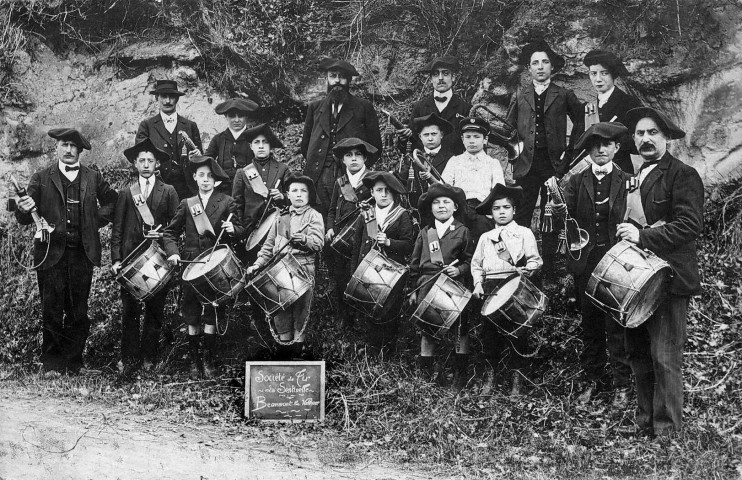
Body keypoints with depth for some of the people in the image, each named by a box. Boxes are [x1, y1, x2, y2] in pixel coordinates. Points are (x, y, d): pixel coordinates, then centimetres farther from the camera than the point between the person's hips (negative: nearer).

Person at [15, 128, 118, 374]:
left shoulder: (93, 178, 10)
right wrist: (24, 210, -18)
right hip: (51, 253, -1)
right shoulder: (41, 178, 6)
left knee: (79, 312, 4)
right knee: (51, 312, -1)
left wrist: (97, 220, 10)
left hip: (82, 253, 2)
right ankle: (52, 365, 6)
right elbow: (24, 219, 4)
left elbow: (111, 200, 25)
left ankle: (73, 364, 13)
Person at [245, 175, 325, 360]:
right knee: (280, 310, 4)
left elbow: (318, 243, -9)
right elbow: (269, 245, 19)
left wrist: (303, 239, -28)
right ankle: (285, 344, 14)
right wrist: (258, 264, 7)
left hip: (303, 269, -4)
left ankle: (298, 343, 6)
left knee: (300, 309, -4)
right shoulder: (281, 217, 18)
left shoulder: (314, 216, 5)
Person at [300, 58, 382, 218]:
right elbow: (305, 144, 24)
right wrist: (314, 166, 13)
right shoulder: (315, 107, 18)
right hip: (317, 180, 2)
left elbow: (375, 145, 11)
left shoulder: (363, 107, 10)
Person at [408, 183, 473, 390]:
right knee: (426, 329, 6)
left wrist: (459, 270, -14)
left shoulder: (463, 232, 6)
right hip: (427, 286, 2)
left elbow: (470, 260, 5)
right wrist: (413, 289, 9)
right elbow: (415, 263, 13)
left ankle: (460, 375, 6)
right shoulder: (424, 233, 12)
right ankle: (426, 374, 16)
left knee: (459, 330, -4)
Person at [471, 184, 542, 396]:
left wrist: (528, 269, -18)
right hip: (490, 287, 3)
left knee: (517, 330, -3)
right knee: (489, 330, 2)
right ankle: (490, 375, 14)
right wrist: (478, 283, 4)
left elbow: (535, 259, 1)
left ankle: (516, 378, 6)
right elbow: (476, 263, 19)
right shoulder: (485, 238, 17)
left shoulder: (524, 233, 7)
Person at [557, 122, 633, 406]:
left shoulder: (626, 182, 2)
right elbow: (565, 211, -6)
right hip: (585, 262, 2)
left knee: (616, 325, 0)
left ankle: (622, 384, 10)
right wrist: (558, 205, -29)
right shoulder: (577, 182, 6)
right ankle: (592, 379, 21)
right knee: (590, 324, 11)